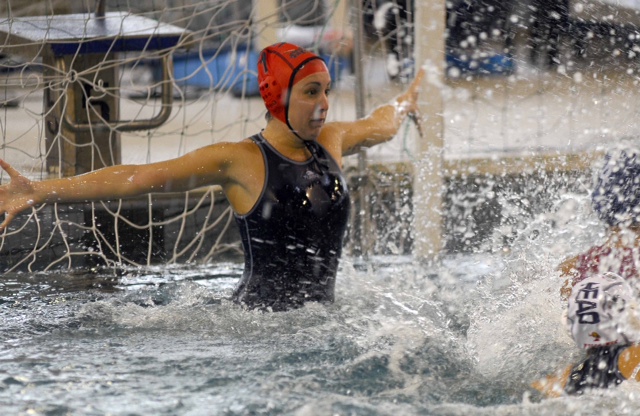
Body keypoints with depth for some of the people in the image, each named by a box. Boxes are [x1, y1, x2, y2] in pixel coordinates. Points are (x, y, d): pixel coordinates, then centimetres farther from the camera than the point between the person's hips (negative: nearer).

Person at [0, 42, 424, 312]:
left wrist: (408, 99, 59)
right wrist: (41, 191, -21)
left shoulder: (330, 141, 11)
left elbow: (379, 125, 36)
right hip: (259, 318, -5)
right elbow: (140, 177, -13)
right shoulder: (239, 161, -6)